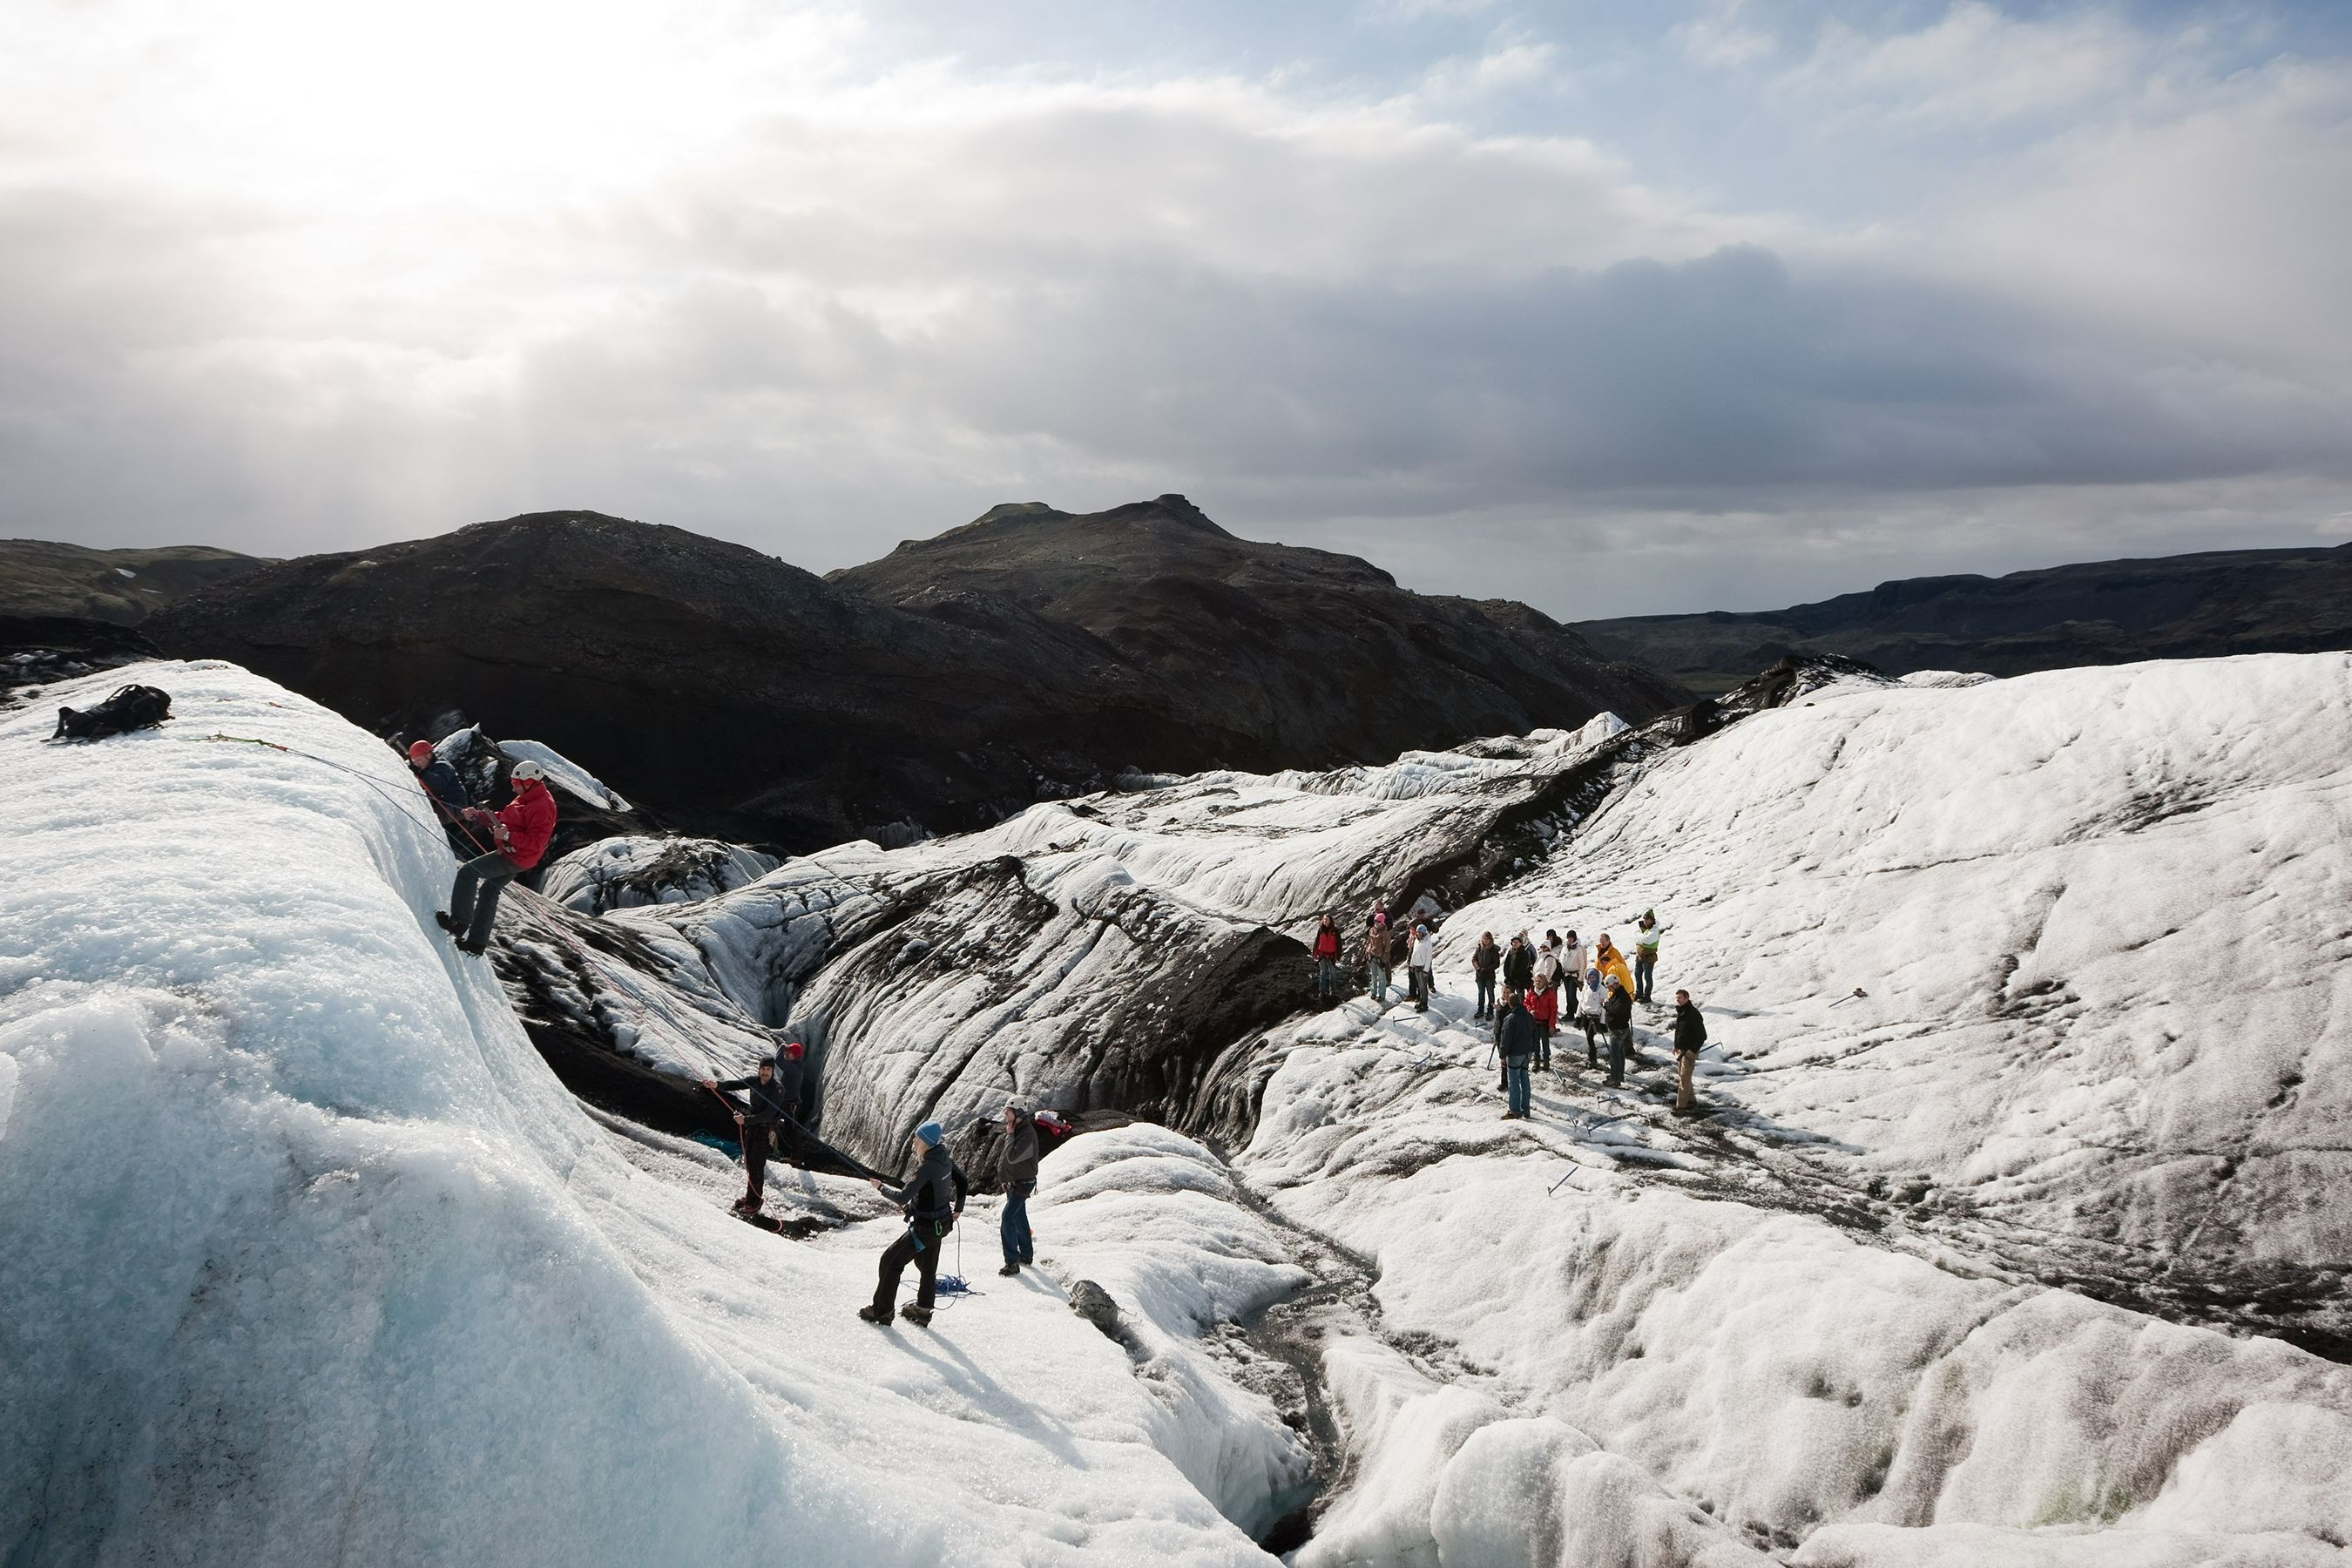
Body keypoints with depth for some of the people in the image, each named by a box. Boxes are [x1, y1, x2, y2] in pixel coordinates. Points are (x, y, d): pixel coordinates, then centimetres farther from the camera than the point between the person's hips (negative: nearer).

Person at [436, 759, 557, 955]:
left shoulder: (541, 807, -23)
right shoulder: (527, 798, 11)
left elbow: (536, 842, -28)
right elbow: (503, 819, 19)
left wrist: (508, 836, -32)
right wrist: (478, 816, 9)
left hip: (514, 858, -11)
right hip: (511, 854, 11)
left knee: (467, 872, -14)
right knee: (490, 890, 21)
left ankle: (459, 921, -12)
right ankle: (477, 941, 30)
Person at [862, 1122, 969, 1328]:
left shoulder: (926, 1167, -29)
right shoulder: (945, 1160, -2)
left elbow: (903, 1197, -29)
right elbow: (963, 1182, 13)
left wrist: (881, 1187, -12)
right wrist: (957, 1209, 24)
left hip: (925, 1227, -9)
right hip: (941, 1223, 9)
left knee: (891, 1262, 4)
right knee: (927, 1268, 22)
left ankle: (880, 1311, 13)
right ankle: (922, 1312, 34)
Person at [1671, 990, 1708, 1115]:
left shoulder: (1694, 1014, -18)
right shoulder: (1680, 1012, 10)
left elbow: (1702, 1036, -17)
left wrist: (1692, 1050, -21)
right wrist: (1676, 1046, 15)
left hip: (1690, 1051, -9)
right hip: (1681, 1050, 9)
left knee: (1684, 1078, -9)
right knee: (1681, 1076, 15)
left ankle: (1681, 1107, -8)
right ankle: (1691, 1102, 26)